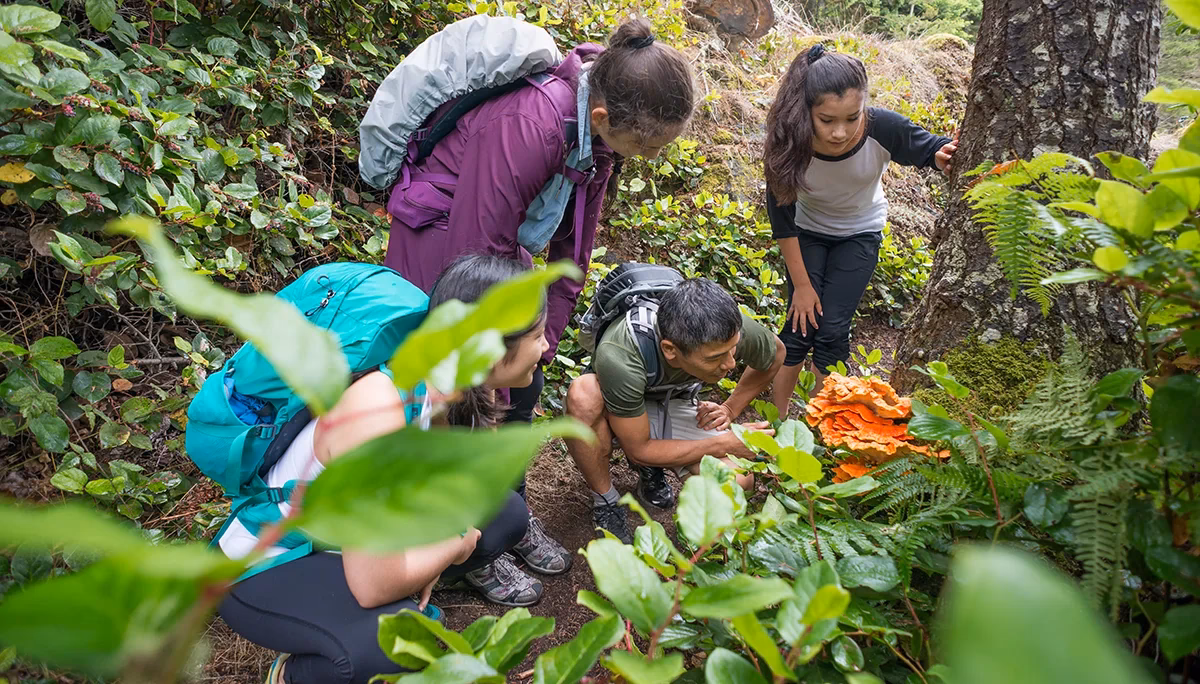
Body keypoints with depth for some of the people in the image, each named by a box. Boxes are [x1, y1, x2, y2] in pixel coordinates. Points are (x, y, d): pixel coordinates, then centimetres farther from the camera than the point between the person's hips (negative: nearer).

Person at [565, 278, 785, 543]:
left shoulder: (734, 329, -28)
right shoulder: (618, 357, -41)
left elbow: (776, 353, -1)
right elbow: (639, 450, -27)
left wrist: (730, 409, -7)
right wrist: (725, 444, -25)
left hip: (675, 405, 3)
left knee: (738, 481, -25)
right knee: (583, 394, -40)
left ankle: (653, 470, 7)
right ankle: (606, 504, -14)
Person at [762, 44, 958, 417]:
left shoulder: (883, 128, -33)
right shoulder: (790, 142, -33)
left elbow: (931, 148, -13)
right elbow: (781, 218, -20)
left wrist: (945, 154, -40)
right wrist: (801, 285, -13)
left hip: (860, 235, 0)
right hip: (808, 233, 0)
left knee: (832, 329, -5)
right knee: (801, 325, -5)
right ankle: (776, 419, 15)